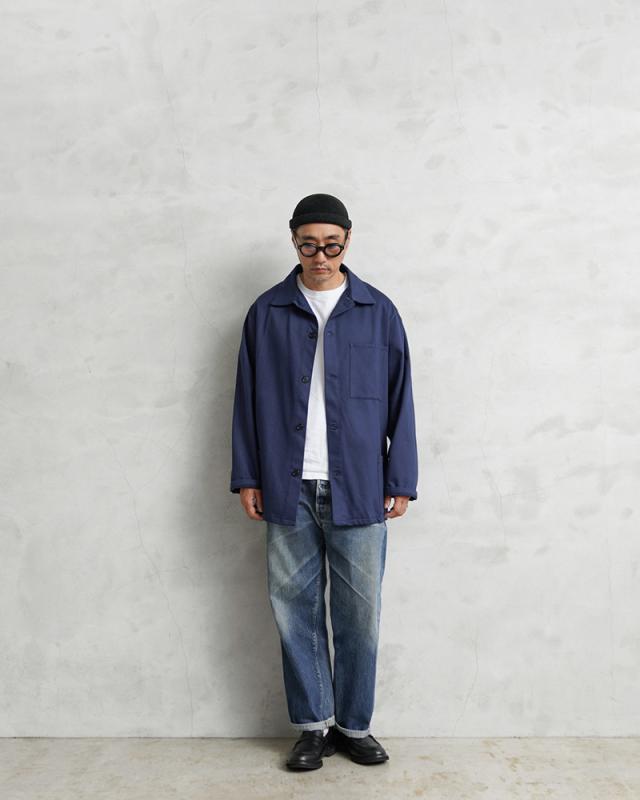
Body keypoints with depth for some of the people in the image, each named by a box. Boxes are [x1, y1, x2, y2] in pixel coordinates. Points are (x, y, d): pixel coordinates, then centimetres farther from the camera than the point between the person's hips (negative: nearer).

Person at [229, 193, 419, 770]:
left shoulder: (379, 312, 3)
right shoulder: (267, 312, 5)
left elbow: (400, 402, 4)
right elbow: (248, 399, 7)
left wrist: (401, 481, 1)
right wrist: (247, 477, 3)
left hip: (359, 491, 0)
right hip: (289, 491, 1)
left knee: (359, 613, 7)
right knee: (296, 609, 8)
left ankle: (355, 725, 25)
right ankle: (314, 725, 24)